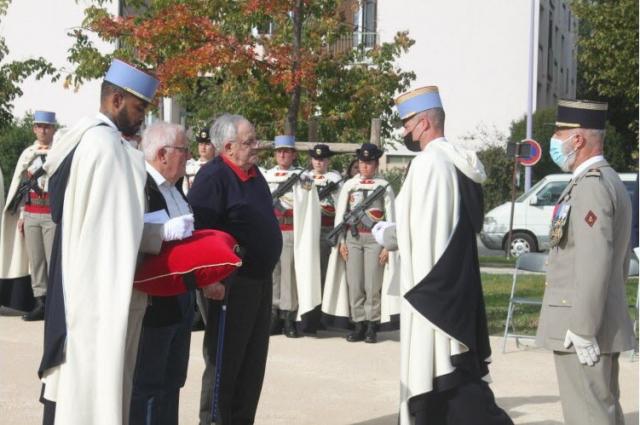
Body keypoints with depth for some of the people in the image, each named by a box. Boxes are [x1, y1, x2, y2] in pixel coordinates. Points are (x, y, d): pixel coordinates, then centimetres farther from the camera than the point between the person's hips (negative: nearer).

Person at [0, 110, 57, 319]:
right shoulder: (27, 154, 12)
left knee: (53, 260, -5)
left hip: (53, 214, -5)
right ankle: (40, 302, 10)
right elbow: (19, 186, 14)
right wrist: (20, 215, 8)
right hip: (30, 214, 5)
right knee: (35, 260, 6)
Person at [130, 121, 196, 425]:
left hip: (180, 299, 10)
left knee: (172, 380, 19)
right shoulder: (138, 186, -19)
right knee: (147, 385, 2)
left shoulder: (173, 186, 12)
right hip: (153, 301, -10)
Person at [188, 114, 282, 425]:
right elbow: (198, 232, -23)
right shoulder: (213, 177, -17)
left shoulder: (253, 174, 11)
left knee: (253, 361, 15)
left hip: (260, 280, 9)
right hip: (229, 284, -9)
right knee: (224, 361, 0)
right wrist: (209, 280, -27)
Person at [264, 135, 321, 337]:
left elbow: (308, 209, -2)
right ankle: (274, 315, 11)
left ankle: (290, 318, 1)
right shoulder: (266, 177, 14)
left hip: (291, 234, -3)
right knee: (271, 273, 3)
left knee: (289, 274, -4)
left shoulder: (302, 178, 3)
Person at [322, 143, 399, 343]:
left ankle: (372, 325, 5)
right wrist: (341, 242, 3)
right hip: (353, 238, 3)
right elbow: (340, 214, 9)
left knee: (373, 284, -3)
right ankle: (358, 324, 9)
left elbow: (391, 218, 1)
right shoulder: (349, 185, 9)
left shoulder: (384, 187, 3)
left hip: (375, 238, -2)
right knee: (354, 283, 1)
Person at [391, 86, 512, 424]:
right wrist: (395, 232, 16)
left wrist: (422, 288, -16)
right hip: (455, 284, 10)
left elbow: (427, 227, -19)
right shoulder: (456, 161, 12)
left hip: (433, 287, -10)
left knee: (432, 372, -6)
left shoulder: (428, 162, -16)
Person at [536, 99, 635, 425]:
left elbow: (594, 264, -24)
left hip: (581, 328, -10)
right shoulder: (609, 182, 16)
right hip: (605, 326, 10)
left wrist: (582, 329, -22)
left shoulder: (591, 186, -17)